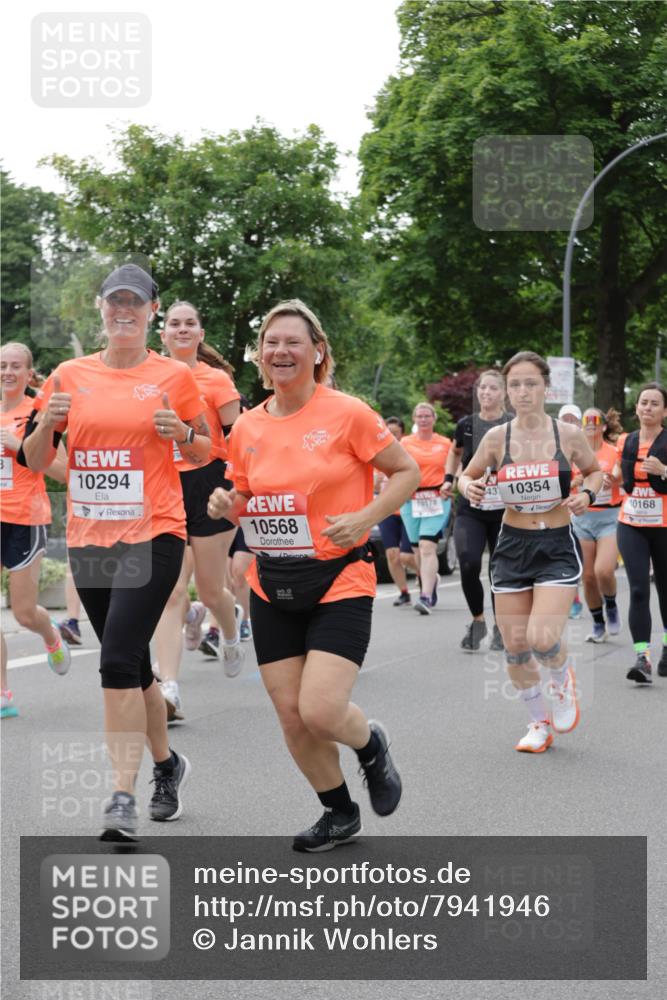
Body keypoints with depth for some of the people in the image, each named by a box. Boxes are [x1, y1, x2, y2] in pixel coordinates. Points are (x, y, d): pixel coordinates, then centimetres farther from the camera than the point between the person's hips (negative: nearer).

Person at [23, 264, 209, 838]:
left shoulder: (174, 376, 0)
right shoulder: (70, 376, 6)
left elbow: (203, 452, 10)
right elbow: (35, 462, 9)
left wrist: (183, 434, -11)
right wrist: (46, 423, -11)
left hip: (153, 536, -4)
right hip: (89, 540, 4)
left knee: (118, 659, -18)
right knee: (130, 664, 14)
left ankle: (124, 793, -13)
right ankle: (167, 764, 36)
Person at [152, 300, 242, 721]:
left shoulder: (216, 379, -3)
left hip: (209, 485, -3)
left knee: (210, 591, 9)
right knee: (170, 593, -8)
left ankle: (231, 635, 44)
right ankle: (170, 691, -6)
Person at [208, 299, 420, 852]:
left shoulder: (347, 413, -9)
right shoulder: (247, 428, 4)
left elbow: (407, 471, -1)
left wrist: (364, 520, -15)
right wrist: (227, 505, -6)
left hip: (339, 582, -5)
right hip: (272, 587, 5)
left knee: (320, 711, -15)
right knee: (291, 716, 5)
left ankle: (372, 744, 21)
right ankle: (340, 813, 28)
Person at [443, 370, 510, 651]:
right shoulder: (466, 425, 3)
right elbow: (455, 452, 24)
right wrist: (449, 479, 11)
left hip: (505, 510, -1)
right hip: (470, 509, 1)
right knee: (468, 564, -17)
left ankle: (499, 627, 24)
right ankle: (477, 621, 5)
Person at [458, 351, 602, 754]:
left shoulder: (568, 434, -6)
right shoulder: (497, 438, -4)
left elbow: (596, 471, 11)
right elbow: (468, 475, 11)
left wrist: (587, 494, -9)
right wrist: (468, 486, -12)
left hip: (558, 547, -2)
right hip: (512, 546, 3)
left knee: (541, 638, -19)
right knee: (515, 647, 4)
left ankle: (564, 679, 18)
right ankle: (540, 723, 26)